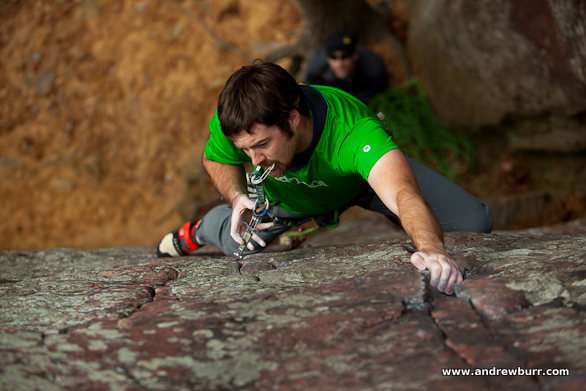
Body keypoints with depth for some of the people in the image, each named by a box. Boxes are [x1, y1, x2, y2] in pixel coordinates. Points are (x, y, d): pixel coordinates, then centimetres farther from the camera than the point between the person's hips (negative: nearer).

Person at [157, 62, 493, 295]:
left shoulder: (352, 127, -50)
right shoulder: (230, 124, -37)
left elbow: (404, 194, -66)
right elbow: (216, 159, -12)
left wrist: (433, 250, -87)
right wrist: (238, 197, -33)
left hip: (362, 176, -2)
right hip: (287, 193, 2)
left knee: (475, 222, -11)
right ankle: (200, 229, 42)